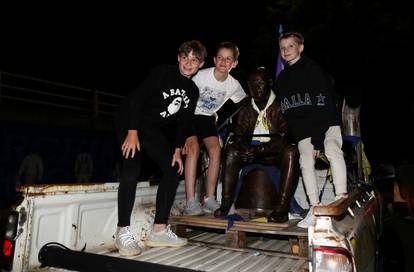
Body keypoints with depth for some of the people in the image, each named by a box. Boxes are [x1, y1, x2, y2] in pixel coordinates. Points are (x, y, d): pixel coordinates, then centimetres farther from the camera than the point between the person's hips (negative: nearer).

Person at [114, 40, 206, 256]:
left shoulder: (193, 91, 5)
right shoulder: (163, 73, -14)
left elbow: (184, 122, 5)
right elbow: (137, 97, -20)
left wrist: (177, 149, -4)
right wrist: (132, 132, -27)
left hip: (154, 129, 7)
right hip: (130, 122, -6)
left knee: (173, 170, -4)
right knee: (132, 171, -21)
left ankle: (159, 231, 1)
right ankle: (122, 233, -12)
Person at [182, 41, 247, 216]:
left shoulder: (234, 85, -7)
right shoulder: (202, 75, -18)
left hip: (208, 118, 4)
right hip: (190, 116, -3)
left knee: (215, 149, -18)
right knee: (193, 148, -24)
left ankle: (209, 200, -7)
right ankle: (191, 203, -23)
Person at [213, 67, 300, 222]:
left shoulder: (280, 107, -2)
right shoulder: (246, 111, 14)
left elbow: (285, 137, -13)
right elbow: (238, 135, 7)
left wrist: (262, 148, -26)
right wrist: (243, 146, -18)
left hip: (276, 152, -4)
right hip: (252, 151, 4)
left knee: (291, 152, -35)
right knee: (231, 150, -20)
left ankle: (282, 208, -37)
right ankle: (226, 203, -23)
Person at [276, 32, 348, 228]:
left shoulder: (313, 70, -8)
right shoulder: (282, 79, 10)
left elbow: (324, 105, -16)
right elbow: (287, 112, 8)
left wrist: (318, 139, -21)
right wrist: (301, 135, -6)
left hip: (326, 121, -4)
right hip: (303, 129, 4)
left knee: (333, 151, -28)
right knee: (306, 161, -10)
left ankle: (341, 197, -24)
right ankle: (315, 208, -6)